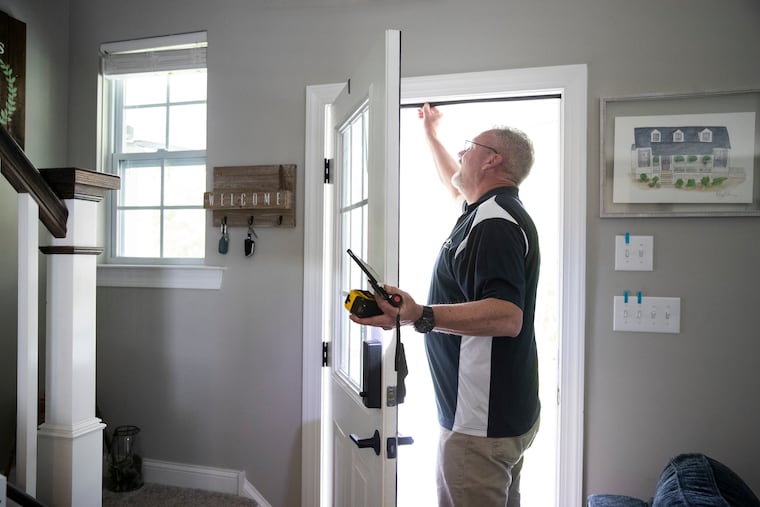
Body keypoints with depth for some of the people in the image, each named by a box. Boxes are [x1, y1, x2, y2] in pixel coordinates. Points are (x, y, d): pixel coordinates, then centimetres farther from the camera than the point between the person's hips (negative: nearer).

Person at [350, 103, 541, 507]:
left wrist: (420, 316, -42)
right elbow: (456, 186, 32)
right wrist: (430, 134, 41)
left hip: (482, 423, -10)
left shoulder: (494, 222, -21)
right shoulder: (490, 208, 11)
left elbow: (507, 317, -32)